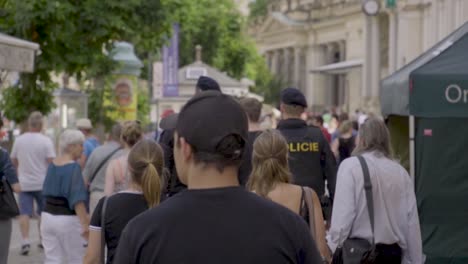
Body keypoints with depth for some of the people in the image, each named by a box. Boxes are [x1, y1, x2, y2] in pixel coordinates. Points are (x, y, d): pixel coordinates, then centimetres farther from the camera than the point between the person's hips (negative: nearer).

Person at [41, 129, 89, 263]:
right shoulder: (74, 167, -15)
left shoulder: (52, 164, 9)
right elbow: (77, 199, -23)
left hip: (48, 216, 7)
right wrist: (85, 223, -26)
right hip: (67, 219, -7)